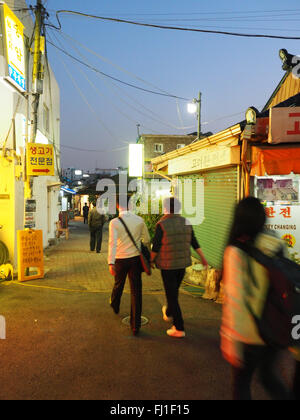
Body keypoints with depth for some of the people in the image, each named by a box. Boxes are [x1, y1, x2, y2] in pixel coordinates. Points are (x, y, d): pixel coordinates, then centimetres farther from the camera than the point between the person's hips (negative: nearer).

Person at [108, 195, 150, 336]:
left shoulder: (114, 222, -11)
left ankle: (115, 306, 55)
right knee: (136, 291, 4)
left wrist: (111, 263, -22)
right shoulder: (139, 220, -4)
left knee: (118, 284, 25)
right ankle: (135, 325, 6)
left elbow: (112, 243, -20)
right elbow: (147, 240, 5)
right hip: (135, 258, 1)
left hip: (120, 260, 0)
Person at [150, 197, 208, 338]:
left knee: (171, 296, 2)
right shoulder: (186, 223, 1)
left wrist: (151, 261, 2)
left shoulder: (161, 225, -15)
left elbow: (155, 247, -13)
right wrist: (203, 258, 15)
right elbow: (194, 243, 6)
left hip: (167, 265, -6)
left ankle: (179, 329, 4)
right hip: (182, 263, 6)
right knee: (175, 291, 25)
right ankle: (168, 313, 49)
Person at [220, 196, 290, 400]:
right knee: (269, 374, 29)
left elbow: (235, 299, -21)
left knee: (241, 382, 19)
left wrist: (230, 341, -14)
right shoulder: (277, 247, -4)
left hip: (250, 335, -5)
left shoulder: (237, 252, -19)